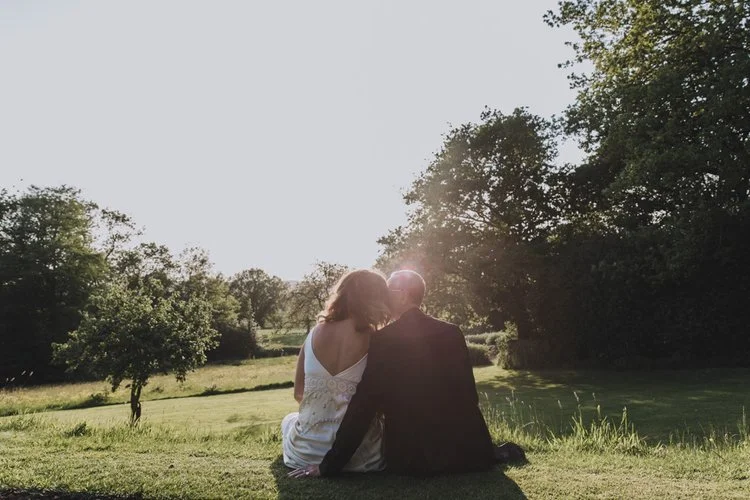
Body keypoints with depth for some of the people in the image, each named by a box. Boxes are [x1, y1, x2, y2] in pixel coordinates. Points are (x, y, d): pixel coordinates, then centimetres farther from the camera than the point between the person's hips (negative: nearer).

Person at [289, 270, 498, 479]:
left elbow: (362, 407, -14)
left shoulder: (382, 339, -11)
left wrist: (329, 465, -8)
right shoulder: (452, 333, -1)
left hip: (410, 458, -4)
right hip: (464, 451, 4)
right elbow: (469, 395, 4)